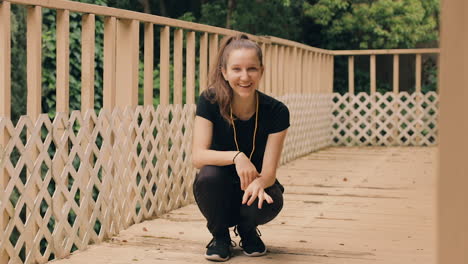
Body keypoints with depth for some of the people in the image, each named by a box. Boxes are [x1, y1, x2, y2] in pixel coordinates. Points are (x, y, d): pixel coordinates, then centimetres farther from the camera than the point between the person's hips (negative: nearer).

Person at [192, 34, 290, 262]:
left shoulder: (276, 112, -18)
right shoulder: (209, 102, -18)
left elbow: (269, 171, -20)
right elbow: (198, 156, -25)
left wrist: (259, 183, -45)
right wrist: (236, 156, -43)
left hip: (254, 186, 0)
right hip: (221, 191, 0)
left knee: (267, 203, -33)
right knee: (209, 175, -33)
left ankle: (247, 231, 6)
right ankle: (220, 236, -3)